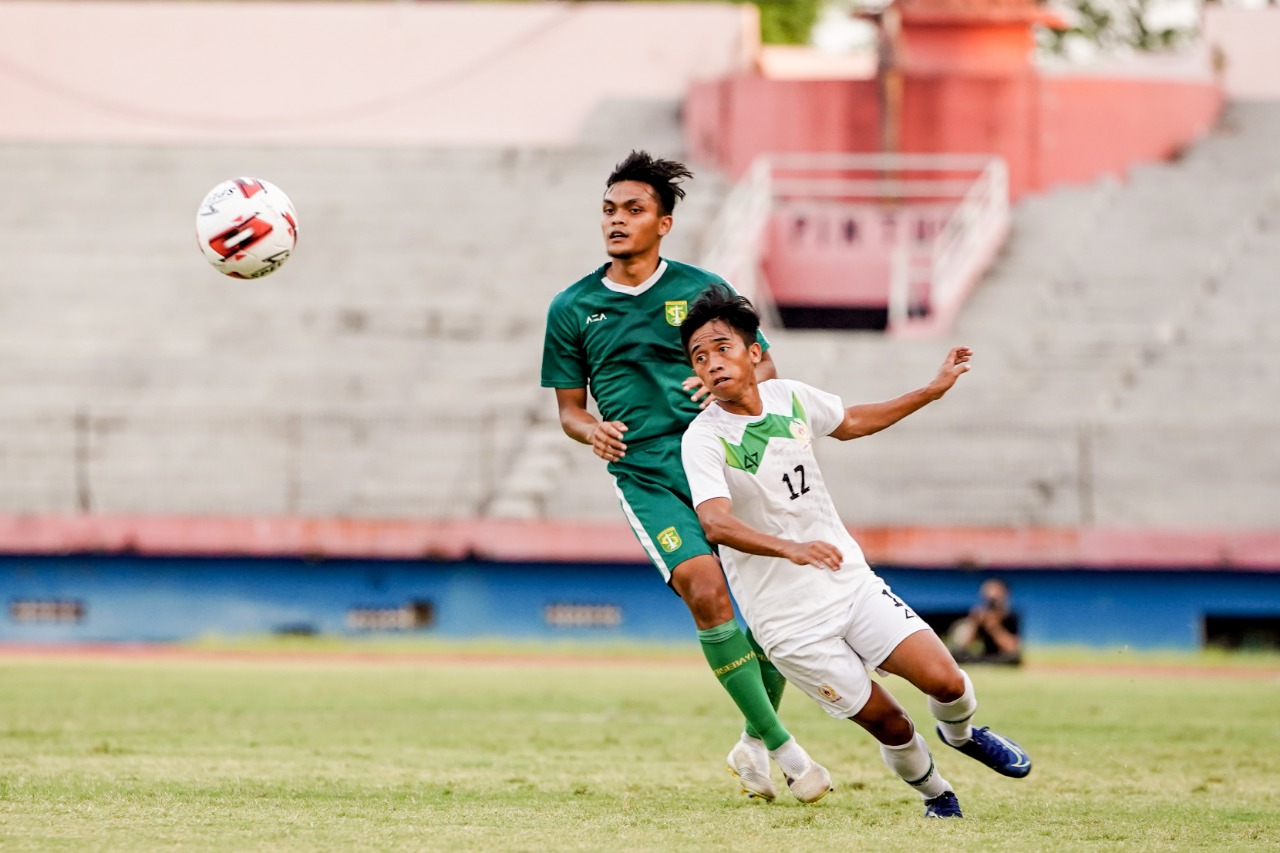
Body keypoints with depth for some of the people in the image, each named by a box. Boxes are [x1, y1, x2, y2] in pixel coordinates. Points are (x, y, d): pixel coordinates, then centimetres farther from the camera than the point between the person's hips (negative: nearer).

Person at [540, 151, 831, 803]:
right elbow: (569, 408, 15)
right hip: (644, 475, -1)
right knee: (706, 591, -23)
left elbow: (765, 366, 12)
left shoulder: (701, 289, 7)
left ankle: (755, 742, 19)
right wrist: (592, 429, -8)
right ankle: (780, 747, -13)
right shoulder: (572, 309, 9)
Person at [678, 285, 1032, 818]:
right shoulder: (703, 439, -18)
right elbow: (716, 523, -35)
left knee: (946, 682, -7)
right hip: (788, 620, -4)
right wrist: (790, 548, -51)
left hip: (852, 583, 4)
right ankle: (934, 795, 28)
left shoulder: (789, 397, 1)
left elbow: (849, 423, 23)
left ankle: (959, 733, 27)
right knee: (889, 724, -2)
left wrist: (933, 390, 24)